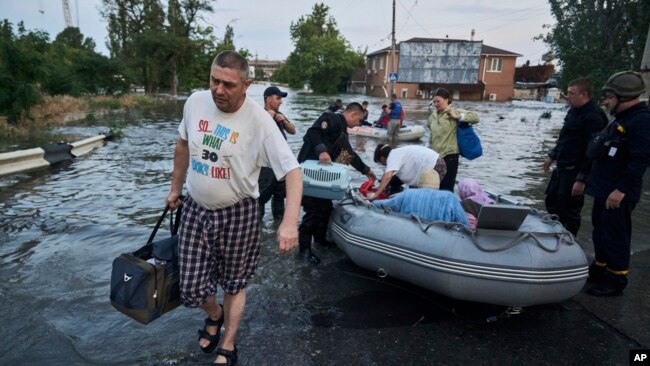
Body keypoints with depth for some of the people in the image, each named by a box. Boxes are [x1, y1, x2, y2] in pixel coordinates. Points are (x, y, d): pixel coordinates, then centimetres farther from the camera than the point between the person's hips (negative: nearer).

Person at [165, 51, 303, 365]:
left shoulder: (258, 120, -20)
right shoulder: (195, 102, -5)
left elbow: (292, 170, -25)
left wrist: (290, 222, -37)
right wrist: (175, 188, 18)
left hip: (237, 213, -3)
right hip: (195, 209, 4)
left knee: (234, 283, 14)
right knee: (191, 289, 8)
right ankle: (214, 314, 45)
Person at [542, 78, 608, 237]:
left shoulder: (593, 117, -22)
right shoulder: (574, 111, 8)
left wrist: (581, 179, -25)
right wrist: (552, 156, 23)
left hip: (575, 172, -10)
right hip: (561, 168, 10)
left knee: (569, 212, 2)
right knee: (551, 202, 21)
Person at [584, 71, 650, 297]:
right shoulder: (621, 119, 15)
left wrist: (621, 189, -26)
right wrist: (593, 180, 21)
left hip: (618, 193, -10)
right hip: (604, 188, 10)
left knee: (615, 236, 0)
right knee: (600, 231, 19)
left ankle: (616, 280, 13)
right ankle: (599, 269, 33)